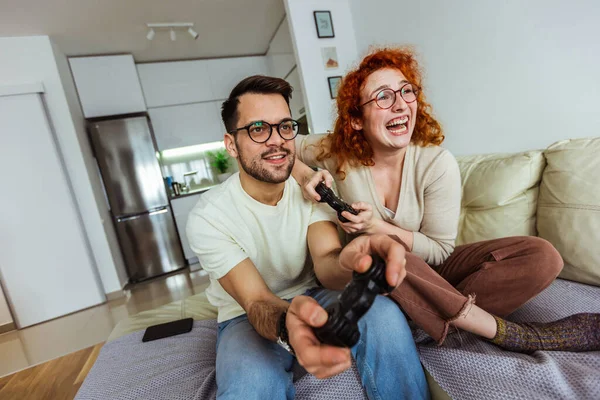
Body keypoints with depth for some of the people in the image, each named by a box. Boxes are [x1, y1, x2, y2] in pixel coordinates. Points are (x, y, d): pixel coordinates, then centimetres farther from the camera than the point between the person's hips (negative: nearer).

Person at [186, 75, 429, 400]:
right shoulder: (208, 217, -18)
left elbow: (324, 262, -24)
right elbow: (257, 302, -23)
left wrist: (347, 261, -49)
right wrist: (286, 326, -48)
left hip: (312, 296, 3)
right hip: (249, 315, -2)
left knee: (383, 315, -27)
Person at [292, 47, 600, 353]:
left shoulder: (437, 164, -17)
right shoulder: (336, 153, -15)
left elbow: (439, 250, -11)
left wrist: (380, 228, -27)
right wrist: (305, 174, -23)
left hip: (428, 267, 1)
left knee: (542, 257, -14)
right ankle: (512, 334, -21)